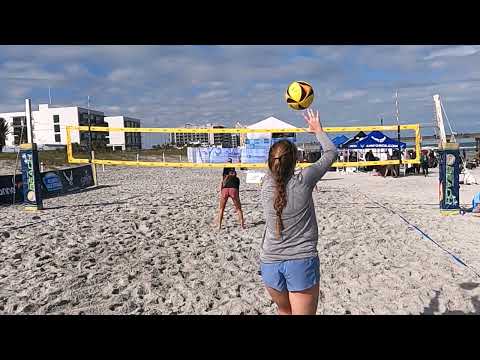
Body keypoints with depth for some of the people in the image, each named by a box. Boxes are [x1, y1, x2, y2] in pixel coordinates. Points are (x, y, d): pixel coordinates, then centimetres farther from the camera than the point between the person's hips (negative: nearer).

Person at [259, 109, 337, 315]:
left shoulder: (266, 184, -4)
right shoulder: (303, 180, -11)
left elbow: (275, 168, 20)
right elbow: (331, 152, 4)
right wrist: (318, 130, 19)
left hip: (270, 263, 4)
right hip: (302, 261, -4)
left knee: (284, 312, 25)